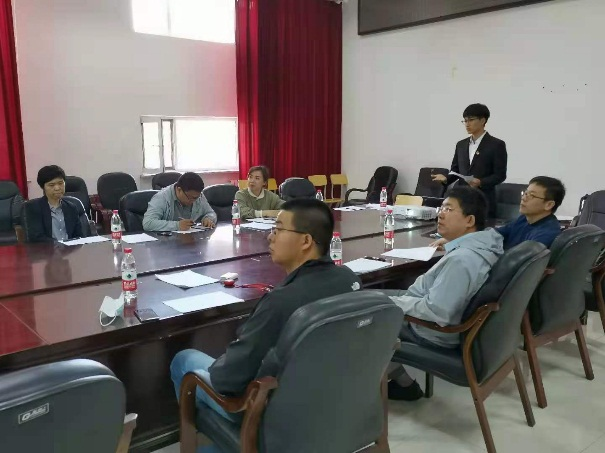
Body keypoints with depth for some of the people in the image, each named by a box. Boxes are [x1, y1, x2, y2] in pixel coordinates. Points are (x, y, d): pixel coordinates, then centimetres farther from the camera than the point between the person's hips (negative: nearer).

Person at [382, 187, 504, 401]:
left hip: (436, 334, -10)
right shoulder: (485, 245, -1)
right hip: (453, 318, 10)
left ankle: (402, 382, 11)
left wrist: (392, 303, -21)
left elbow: (436, 312, -32)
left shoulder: (461, 259, -32)